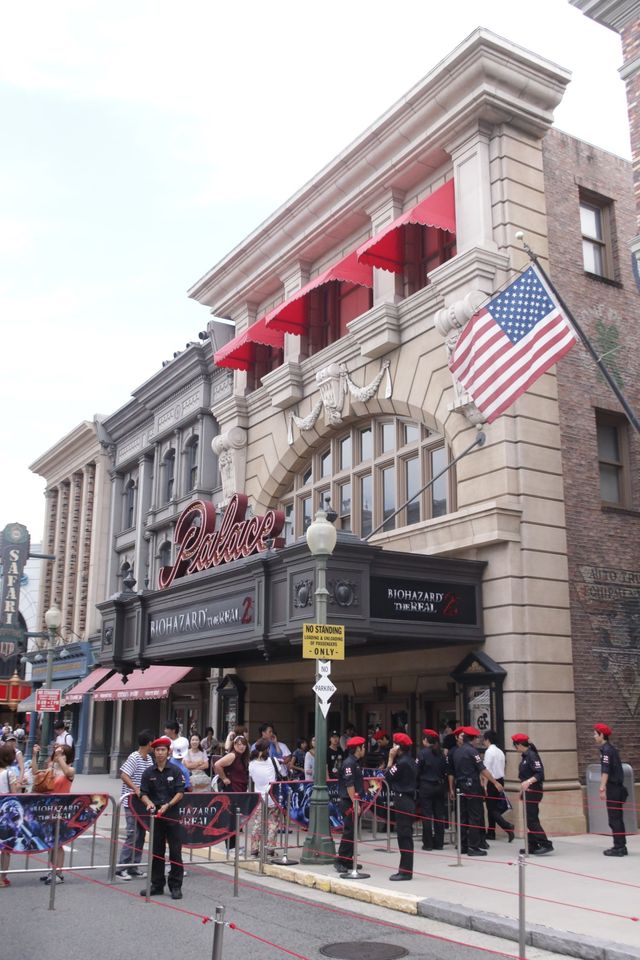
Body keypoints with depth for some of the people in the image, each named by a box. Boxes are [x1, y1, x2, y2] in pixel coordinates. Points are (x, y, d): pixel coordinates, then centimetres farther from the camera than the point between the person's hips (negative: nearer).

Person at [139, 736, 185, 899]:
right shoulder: (148, 772, 4)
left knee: (175, 851, -1)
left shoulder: (175, 771, -2)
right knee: (156, 851, 9)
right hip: (155, 815, 2)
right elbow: (144, 793, 4)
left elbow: (180, 793, -4)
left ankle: (176, 886, 7)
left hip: (172, 814, -2)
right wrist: (149, 803, -17)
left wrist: (168, 805, -16)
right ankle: (157, 885, 21)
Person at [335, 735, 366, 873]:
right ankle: (340, 861, -3)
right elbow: (349, 785, -21)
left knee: (352, 832, 13)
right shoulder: (349, 763, -16)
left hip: (354, 801, 10)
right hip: (349, 802, -10)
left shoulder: (355, 763, 15)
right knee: (349, 832, -8)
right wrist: (355, 802, -21)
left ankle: (348, 861, 19)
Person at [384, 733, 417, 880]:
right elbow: (391, 776, 14)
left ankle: (406, 871, -1)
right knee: (405, 835, 13)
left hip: (402, 801, -10)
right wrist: (393, 759, 10)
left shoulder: (402, 762, -17)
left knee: (404, 835, -5)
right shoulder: (410, 760, 12)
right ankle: (405, 869, 19)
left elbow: (388, 777, -11)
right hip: (409, 800, 10)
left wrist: (391, 759, -7)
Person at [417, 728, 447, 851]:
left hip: (426, 787, -5)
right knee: (439, 814, 8)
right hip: (439, 786, 5)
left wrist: (416, 785, 2)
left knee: (427, 815, 1)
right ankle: (439, 843, 12)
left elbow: (417, 771, -10)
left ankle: (428, 843, 2)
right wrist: (444, 786, 14)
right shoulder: (441, 753, 5)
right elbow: (445, 771, 7)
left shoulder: (423, 753, -11)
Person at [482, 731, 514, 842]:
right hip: (500, 781, 9)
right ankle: (491, 833, 20)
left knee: (492, 809, -3)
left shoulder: (489, 751, -15)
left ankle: (508, 826, -19)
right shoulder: (500, 751, 12)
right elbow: (502, 767, 14)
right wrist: (500, 784, 17)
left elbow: (486, 769, -20)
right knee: (494, 807, 16)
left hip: (492, 782, -9)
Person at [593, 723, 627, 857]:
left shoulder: (606, 749, -13)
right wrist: (604, 786, 21)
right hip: (617, 786, 9)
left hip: (613, 787, -9)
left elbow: (606, 771, -20)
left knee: (614, 819, -5)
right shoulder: (610, 748, 15)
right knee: (617, 818, 13)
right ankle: (621, 847, 18)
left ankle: (618, 848, -4)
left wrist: (602, 788, -22)